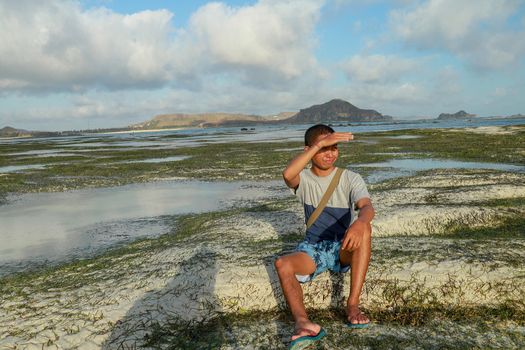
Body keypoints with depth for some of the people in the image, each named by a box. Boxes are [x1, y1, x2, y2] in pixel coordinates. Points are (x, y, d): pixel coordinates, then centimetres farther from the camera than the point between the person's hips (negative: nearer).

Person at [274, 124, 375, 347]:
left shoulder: (351, 178, -4)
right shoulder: (303, 179, -2)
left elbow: (367, 207, -23)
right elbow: (287, 175, -28)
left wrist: (359, 222, -47)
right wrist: (319, 144, -33)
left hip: (344, 249, 0)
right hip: (313, 249, 1)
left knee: (364, 228, -33)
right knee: (282, 264, -29)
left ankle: (352, 305, -31)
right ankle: (302, 321, -48)